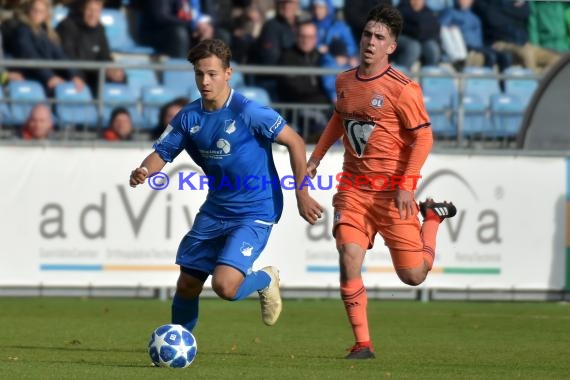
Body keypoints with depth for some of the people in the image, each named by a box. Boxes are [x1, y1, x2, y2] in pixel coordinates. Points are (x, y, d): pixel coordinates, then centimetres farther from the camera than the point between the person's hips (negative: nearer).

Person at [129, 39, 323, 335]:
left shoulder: (247, 112, -18)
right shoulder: (189, 117, -1)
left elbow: (294, 142, -12)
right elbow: (162, 153, 3)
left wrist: (302, 195, -10)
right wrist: (143, 172, -21)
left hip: (255, 213, -6)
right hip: (215, 210, 6)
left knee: (225, 286, -21)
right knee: (187, 285, 8)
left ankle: (265, 280, 13)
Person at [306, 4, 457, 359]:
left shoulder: (402, 88, -13)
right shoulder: (344, 81, 6)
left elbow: (424, 138, -12)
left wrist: (407, 186, -19)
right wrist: (316, 158, 21)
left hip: (393, 191, -4)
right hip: (353, 187, 4)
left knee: (413, 276, 1)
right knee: (349, 260, -15)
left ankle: (433, 216, 31)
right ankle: (363, 343, -4)